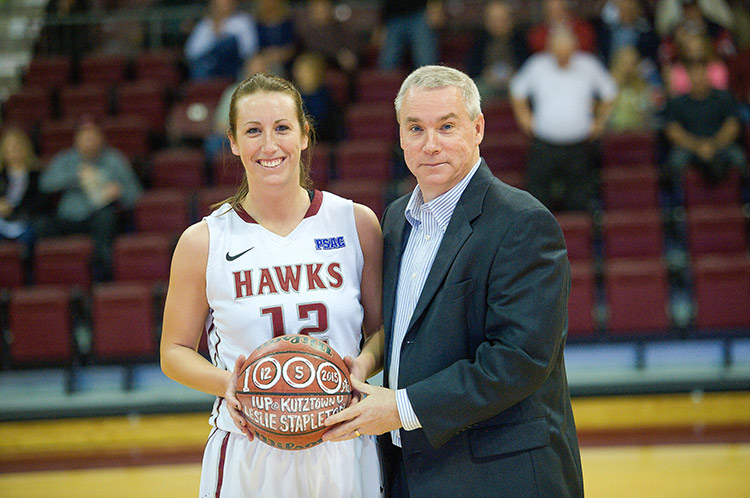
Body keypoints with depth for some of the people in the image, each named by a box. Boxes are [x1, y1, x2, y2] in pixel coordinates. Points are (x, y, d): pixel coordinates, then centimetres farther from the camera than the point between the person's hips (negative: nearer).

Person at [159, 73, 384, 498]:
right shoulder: (204, 242, -2)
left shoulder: (356, 223, 1)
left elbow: (381, 330, 9)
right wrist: (226, 384, -14)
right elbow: (175, 351, 5)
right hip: (247, 457, -1)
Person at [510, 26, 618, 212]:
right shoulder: (536, 66, -1)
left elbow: (609, 93, 15)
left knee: (578, 202, 1)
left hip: (580, 146, 0)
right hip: (544, 146, 0)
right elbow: (517, 91, 16)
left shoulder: (588, 66, 0)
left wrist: (599, 122, 10)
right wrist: (525, 118, 8)